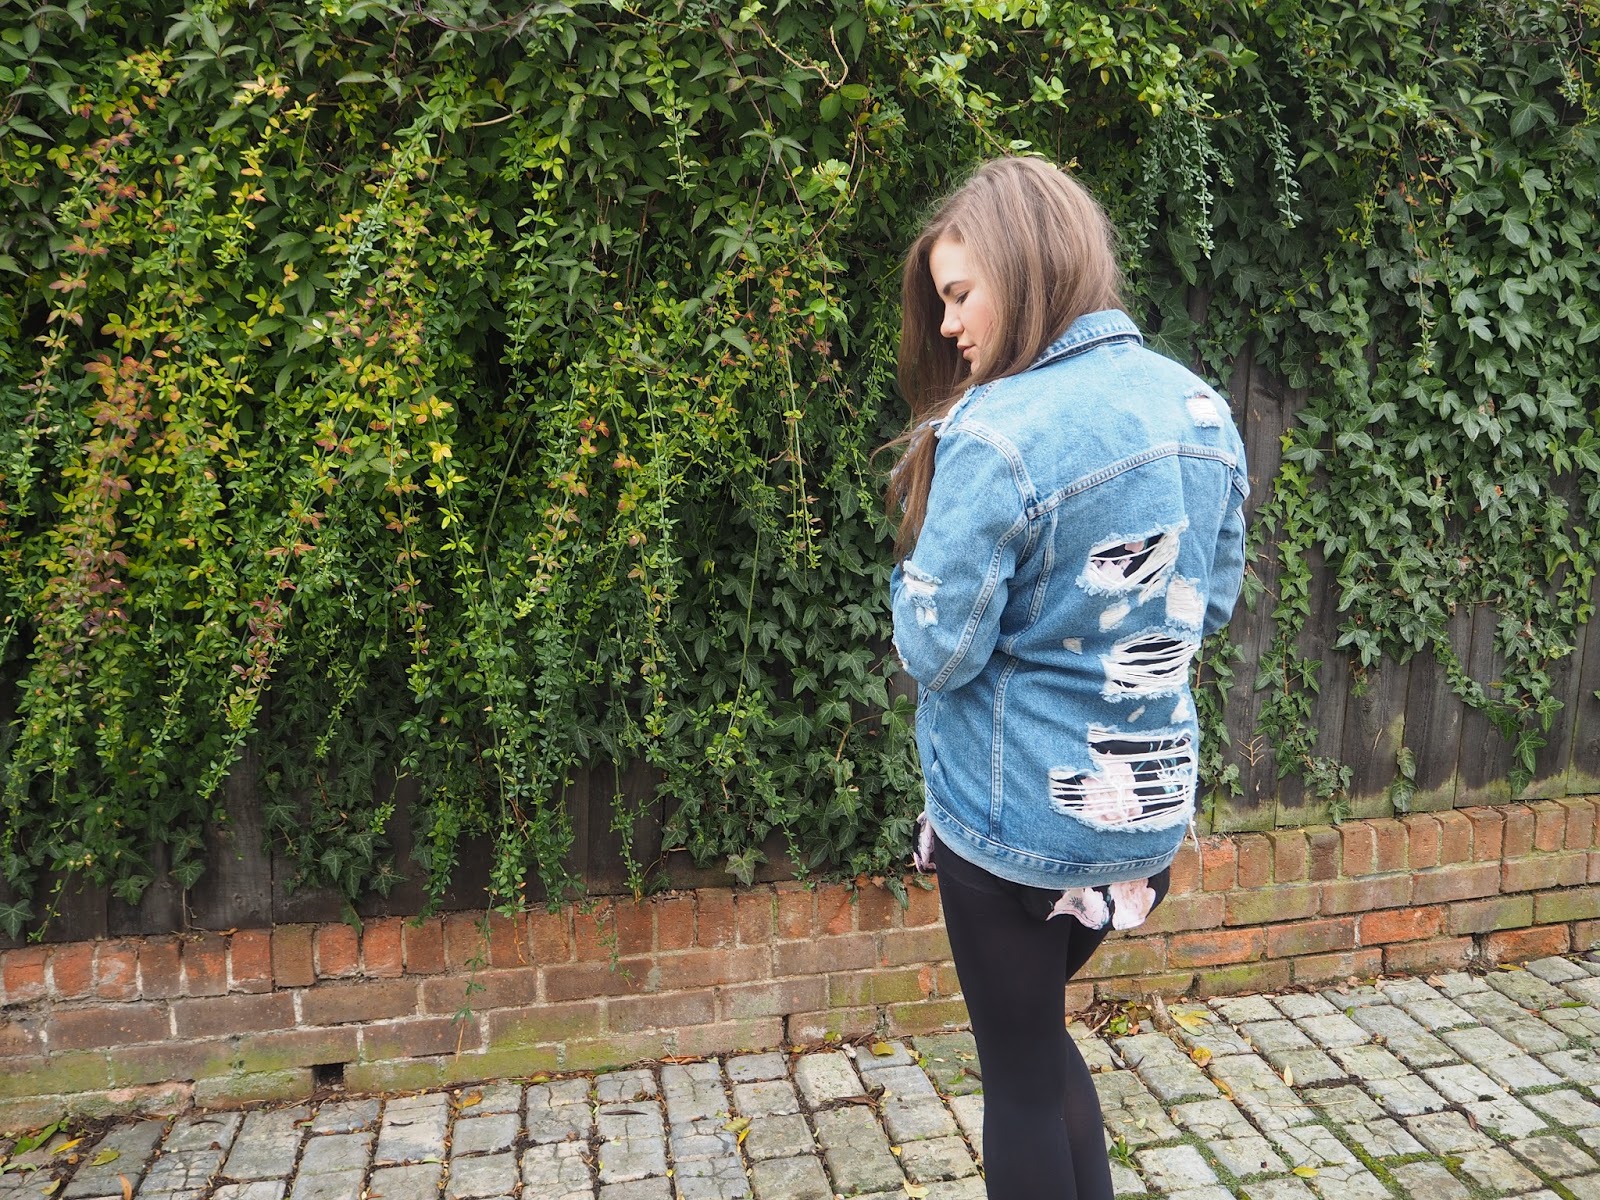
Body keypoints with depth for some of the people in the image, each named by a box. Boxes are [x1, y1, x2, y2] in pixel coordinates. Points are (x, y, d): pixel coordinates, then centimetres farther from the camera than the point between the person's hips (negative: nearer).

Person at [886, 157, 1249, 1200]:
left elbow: (938, 652, -17)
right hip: (1150, 806, 7)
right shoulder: (1201, 409, 1)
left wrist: (920, 567, 1)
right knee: (1039, 1027, 27)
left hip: (1019, 818, -7)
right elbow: (1211, 604, 10)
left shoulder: (996, 435, -21)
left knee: (1022, 1074, 14)